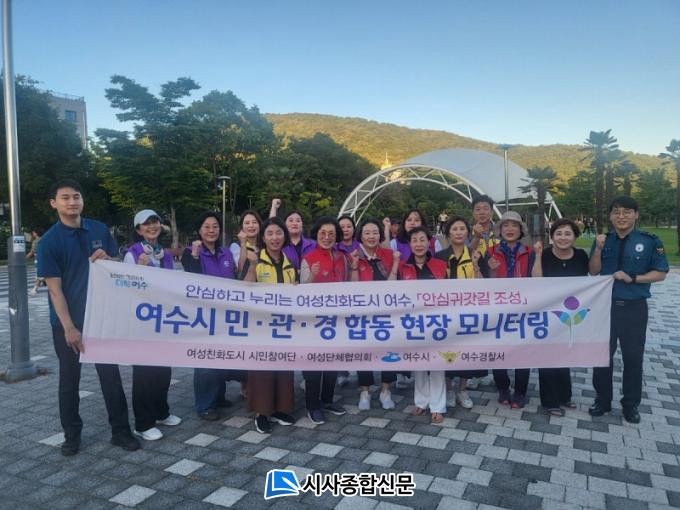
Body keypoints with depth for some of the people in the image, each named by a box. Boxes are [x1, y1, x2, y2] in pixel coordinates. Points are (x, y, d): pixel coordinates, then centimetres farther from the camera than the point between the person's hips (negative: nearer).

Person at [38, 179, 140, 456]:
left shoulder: (100, 230, 1)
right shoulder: (49, 242, -10)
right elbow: (54, 288, -13)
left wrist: (107, 260, -14)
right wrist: (69, 328, -17)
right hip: (67, 321, -2)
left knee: (111, 374, 6)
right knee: (69, 379, 11)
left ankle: (121, 431, 17)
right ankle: (72, 434, 27)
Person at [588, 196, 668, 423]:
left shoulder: (650, 241, -8)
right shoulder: (603, 239, 1)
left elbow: (660, 273, -7)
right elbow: (593, 271, 0)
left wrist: (632, 278, -20)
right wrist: (598, 249, -15)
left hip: (634, 308, -2)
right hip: (605, 306, 2)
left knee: (633, 357, 10)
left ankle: (631, 404, 27)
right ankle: (603, 400, 26)